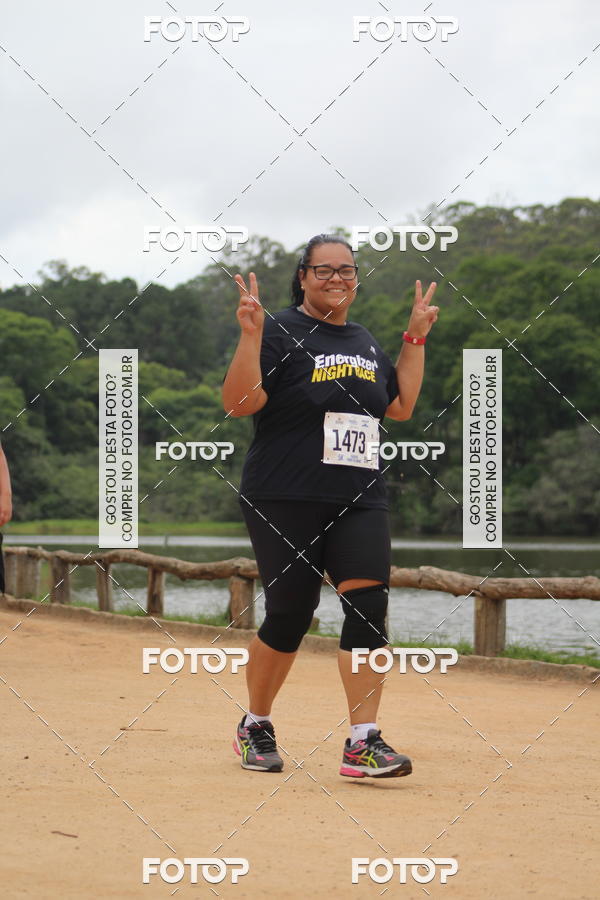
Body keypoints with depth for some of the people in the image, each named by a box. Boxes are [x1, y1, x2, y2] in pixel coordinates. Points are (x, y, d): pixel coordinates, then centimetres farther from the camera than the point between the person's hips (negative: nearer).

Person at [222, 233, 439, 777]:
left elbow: (401, 407, 21)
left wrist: (416, 340, 19)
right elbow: (239, 402, -13)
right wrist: (250, 335, -23)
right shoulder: (281, 333, -4)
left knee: (369, 606, -10)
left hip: (360, 502, 5)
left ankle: (363, 742, -11)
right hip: (285, 502, -5)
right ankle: (255, 726, 22)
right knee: (290, 615, -1)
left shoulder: (366, 343, 16)